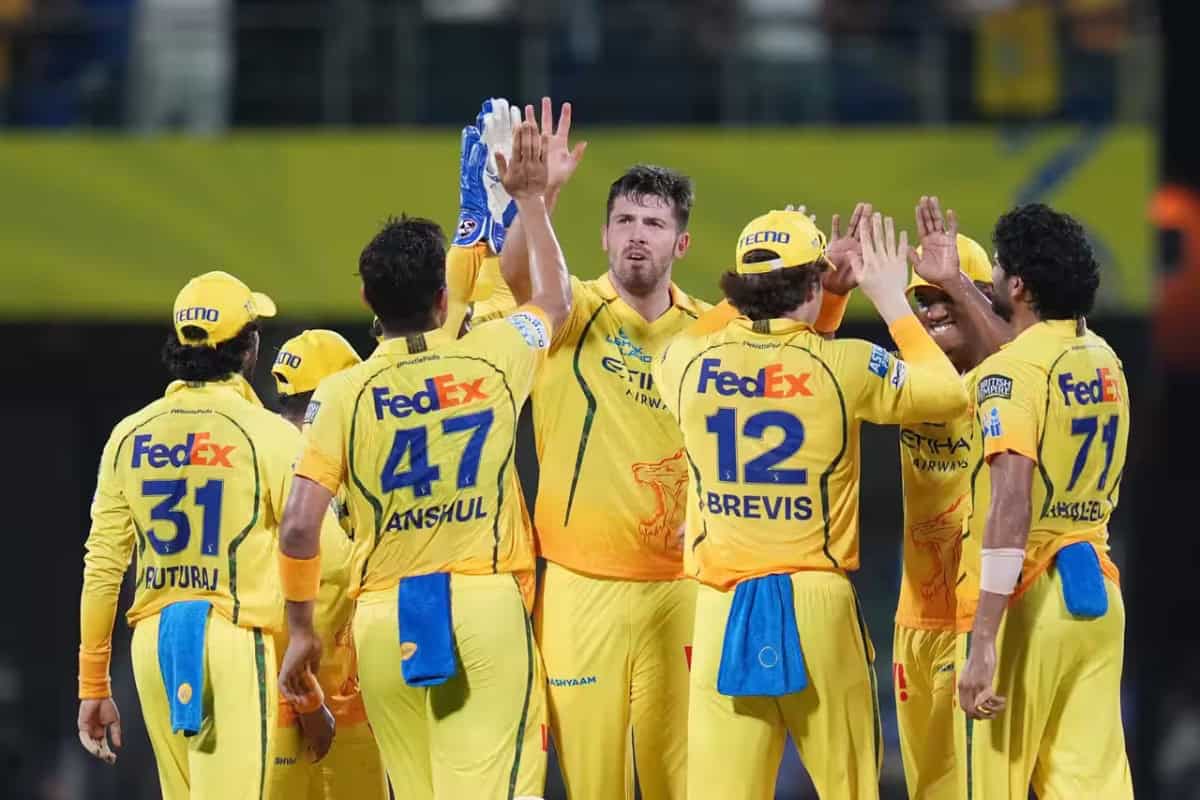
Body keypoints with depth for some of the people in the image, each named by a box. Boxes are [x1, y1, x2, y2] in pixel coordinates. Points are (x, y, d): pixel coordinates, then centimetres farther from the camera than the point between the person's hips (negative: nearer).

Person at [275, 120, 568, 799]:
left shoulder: (343, 394, 0)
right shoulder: (492, 359, 3)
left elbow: (299, 526, -6)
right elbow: (555, 301, 26)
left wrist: (301, 629, 7)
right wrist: (531, 202, 38)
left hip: (386, 618, 1)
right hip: (487, 606, -1)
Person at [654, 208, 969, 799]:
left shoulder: (691, 363, 1)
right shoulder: (843, 366, -6)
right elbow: (949, 393, 9)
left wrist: (745, 298, 31)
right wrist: (892, 301, 18)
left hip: (724, 605, 2)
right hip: (817, 598, -2)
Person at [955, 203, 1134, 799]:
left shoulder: (1011, 372, -12)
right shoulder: (1104, 359, 11)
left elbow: (1011, 509, -22)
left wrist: (984, 641, -25)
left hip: (1026, 599, -7)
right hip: (1097, 594, 7)